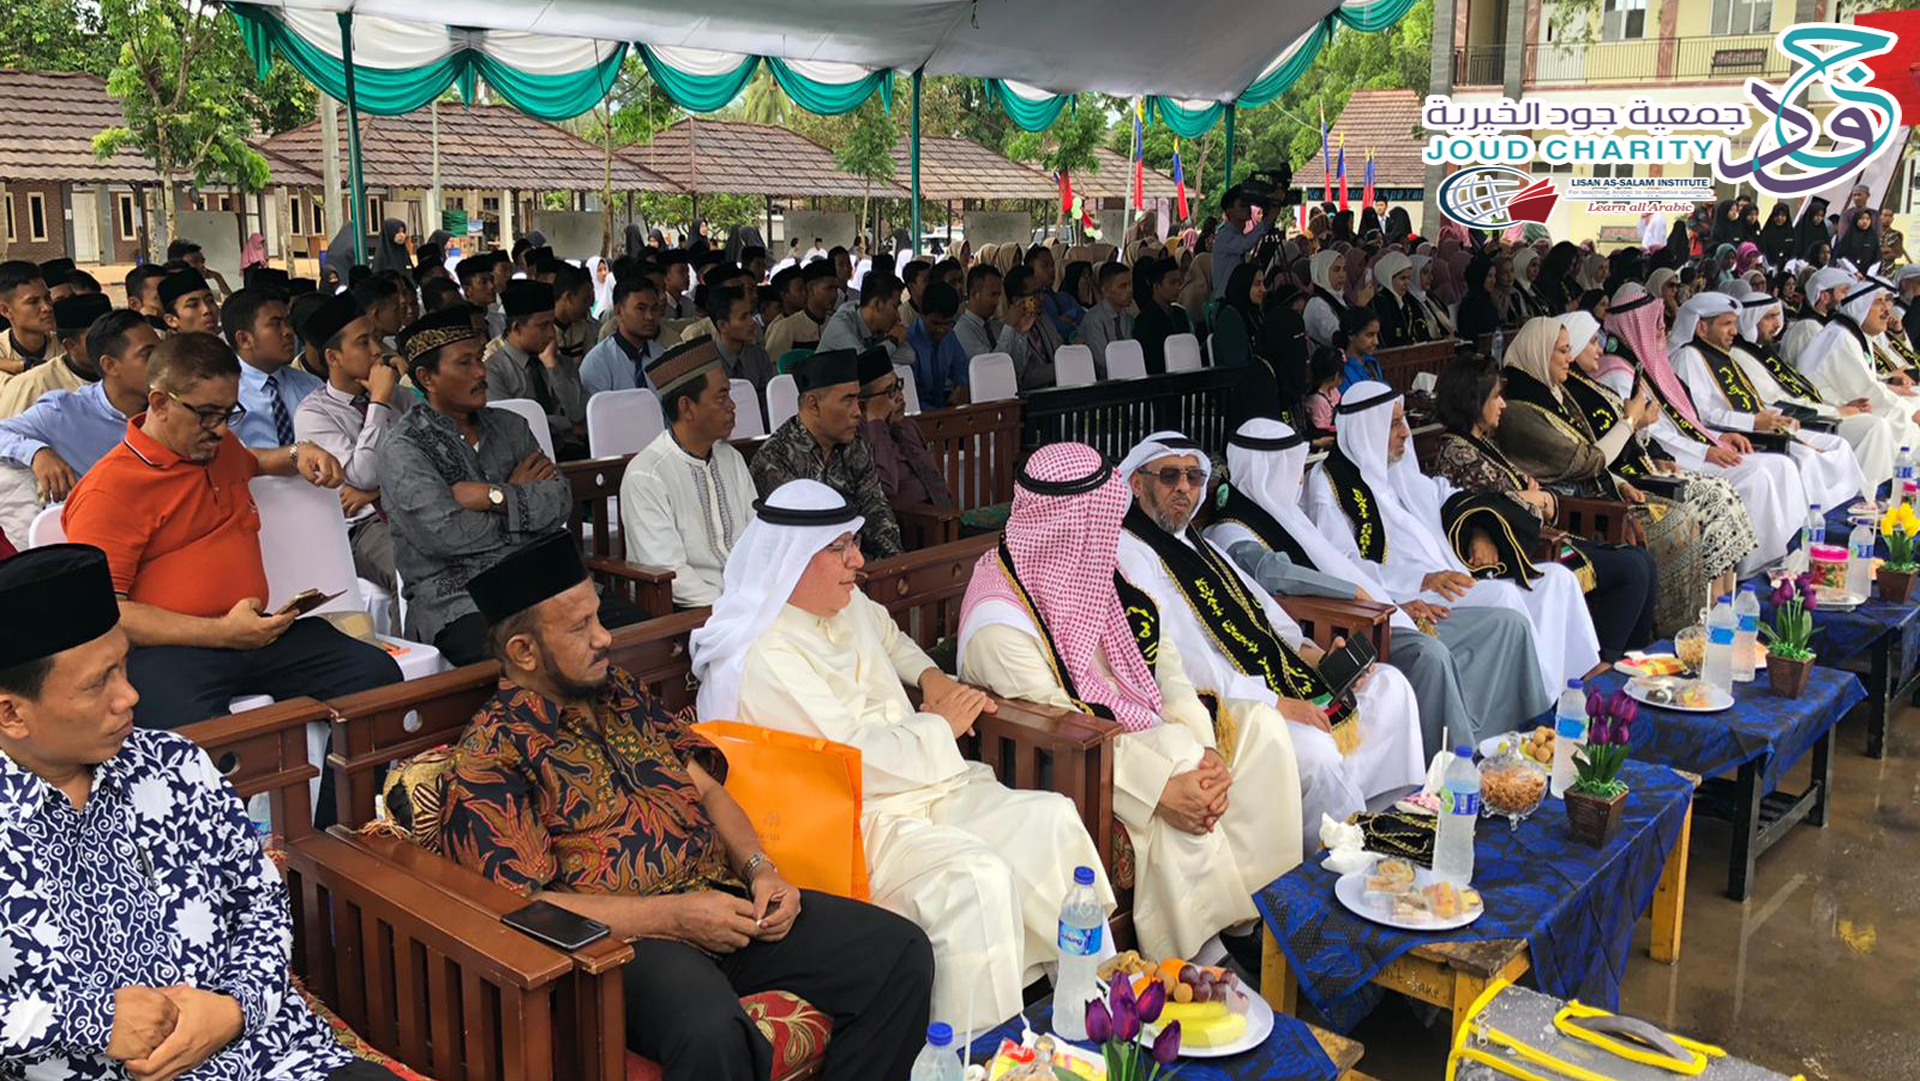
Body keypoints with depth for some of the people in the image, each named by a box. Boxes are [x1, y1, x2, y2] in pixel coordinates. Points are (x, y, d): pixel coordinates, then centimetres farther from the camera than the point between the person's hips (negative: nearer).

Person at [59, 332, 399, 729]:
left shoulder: (220, 445, 23)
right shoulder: (108, 490, -3)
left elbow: (249, 461, 51)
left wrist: (299, 455, 27)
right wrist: (220, 633, -18)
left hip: (255, 633, 7)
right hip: (165, 649, -7)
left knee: (378, 673, -18)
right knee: (198, 730, -42)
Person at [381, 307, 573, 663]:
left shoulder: (510, 426, 17)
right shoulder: (402, 448, -1)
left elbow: (561, 501, 4)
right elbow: (445, 535, -15)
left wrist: (494, 497, -11)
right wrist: (519, 495, 0)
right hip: (455, 603, -5)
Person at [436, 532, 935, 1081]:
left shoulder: (620, 691, 16)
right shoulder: (490, 757, -6)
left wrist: (760, 869, 0)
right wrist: (673, 916, -17)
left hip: (721, 898, 7)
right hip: (623, 935, -7)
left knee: (901, 954, -7)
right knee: (711, 1030, -40)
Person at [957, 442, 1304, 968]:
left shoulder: (1096, 570, 3)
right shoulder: (999, 626, -22)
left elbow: (1165, 659, 2)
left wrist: (1206, 748, -14)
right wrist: (1163, 787, -30)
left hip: (1136, 730, 8)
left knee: (1260, 726, -7)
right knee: (1182, 805, -31)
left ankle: (1243, 915, -8)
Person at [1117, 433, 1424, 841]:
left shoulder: (1198, 545, 22)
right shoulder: (1128, 555, -9)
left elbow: (1258, 612, 23)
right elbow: (1180, 660, -18)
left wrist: (1313, 656, 3)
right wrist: (1272, 703, -21)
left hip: (1268, 685, 10)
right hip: (1216, 707, -10)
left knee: (1390, 685, 7)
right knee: (1314, 750, -31)